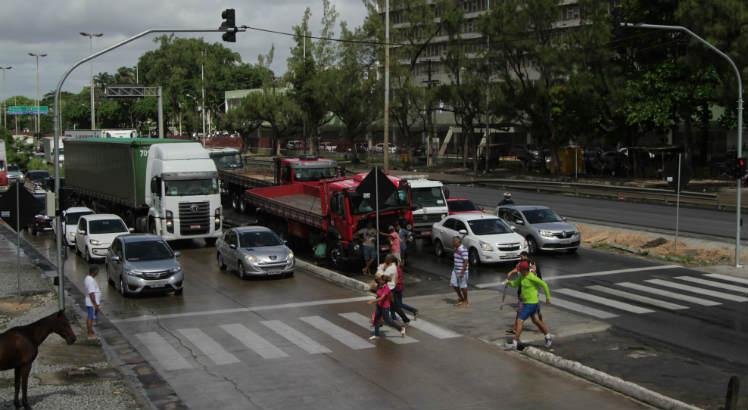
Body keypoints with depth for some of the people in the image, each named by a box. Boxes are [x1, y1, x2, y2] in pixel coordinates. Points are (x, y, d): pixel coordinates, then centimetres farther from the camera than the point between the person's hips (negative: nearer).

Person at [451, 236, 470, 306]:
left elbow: (466, 262, -22)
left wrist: (462, 272, -23)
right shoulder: (456, 249, 8)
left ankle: (465, 301, 16)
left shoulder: (463, 250, -21)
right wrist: (454, 268, 21)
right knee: (453, 284, 11)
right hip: (455, 270, 9)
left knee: (463, 286, 2)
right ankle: (460, 298, 28)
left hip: (462, 271, -9)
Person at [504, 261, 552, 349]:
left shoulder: (532, 277, -24)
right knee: (536, 321, 24)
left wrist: (548, 297, -12)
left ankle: (514, 343, -5)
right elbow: (515, 284, 9)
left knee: (519, 321, -9)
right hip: (526, 302, 10)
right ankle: (548, 337, 40)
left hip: (531, 304, -10)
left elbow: (544, 285, -18)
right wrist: (509, 281, -13)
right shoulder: (522, 276, 1)